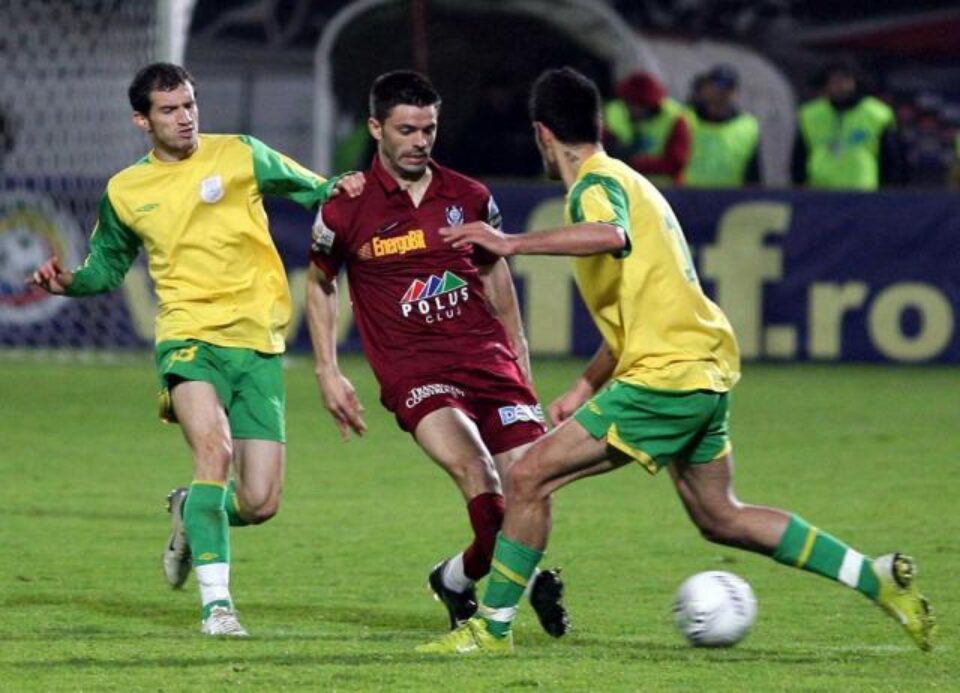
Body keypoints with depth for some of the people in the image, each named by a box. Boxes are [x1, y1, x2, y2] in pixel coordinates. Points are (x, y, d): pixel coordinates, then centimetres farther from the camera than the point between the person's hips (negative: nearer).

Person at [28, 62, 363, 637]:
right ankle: (216, 601, -25)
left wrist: (338, 190, -8)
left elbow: (310, 189, 15)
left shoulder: (240, 155, 5)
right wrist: (69, 283, 4)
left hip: (258, 343, 1)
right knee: (214, 445, -30)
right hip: (190, 336, -1)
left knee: (259, 504, -5)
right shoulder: (125, 192, 10)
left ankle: (194, 512, 32)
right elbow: (108, 266, 24)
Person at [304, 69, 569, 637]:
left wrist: (520, 362, 22)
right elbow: (320, 284, 16)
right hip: (413, 371, -4)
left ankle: (460, 577, 16)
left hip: (487, 357, 4)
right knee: (477, 474, -29)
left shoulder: (470, 198, 8)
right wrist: (328, 372, 10)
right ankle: (530, 581, -15)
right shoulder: (346, 210, 0)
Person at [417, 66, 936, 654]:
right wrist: (585, 390, 25)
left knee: (528, 477, -8)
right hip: (709, 369, 10)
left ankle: (493, 628, -5)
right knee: (719, 517, 20)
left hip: (664, 378, -10)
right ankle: (878, 579, 20)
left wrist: (513, 244, -36)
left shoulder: (596, 184, -9)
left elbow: (610, 235, -36)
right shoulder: (626, 181, 22)